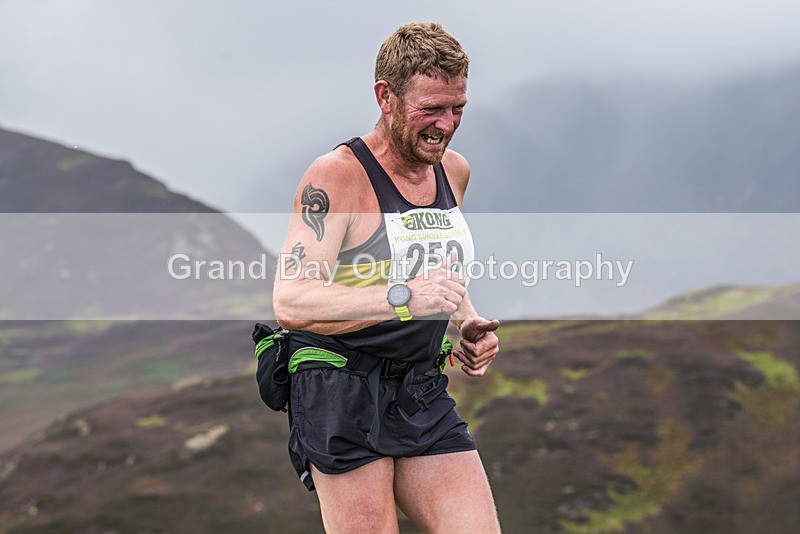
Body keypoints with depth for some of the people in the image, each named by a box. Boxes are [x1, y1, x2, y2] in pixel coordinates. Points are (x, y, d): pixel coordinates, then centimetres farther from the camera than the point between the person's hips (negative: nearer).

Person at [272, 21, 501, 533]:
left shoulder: (454, 170, 13)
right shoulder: (337, 175, -11)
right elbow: (291, 303, -23)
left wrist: (468, 323, 12)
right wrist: (403, 298, -33)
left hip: (424, 394, 7)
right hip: (342, 394, -6)